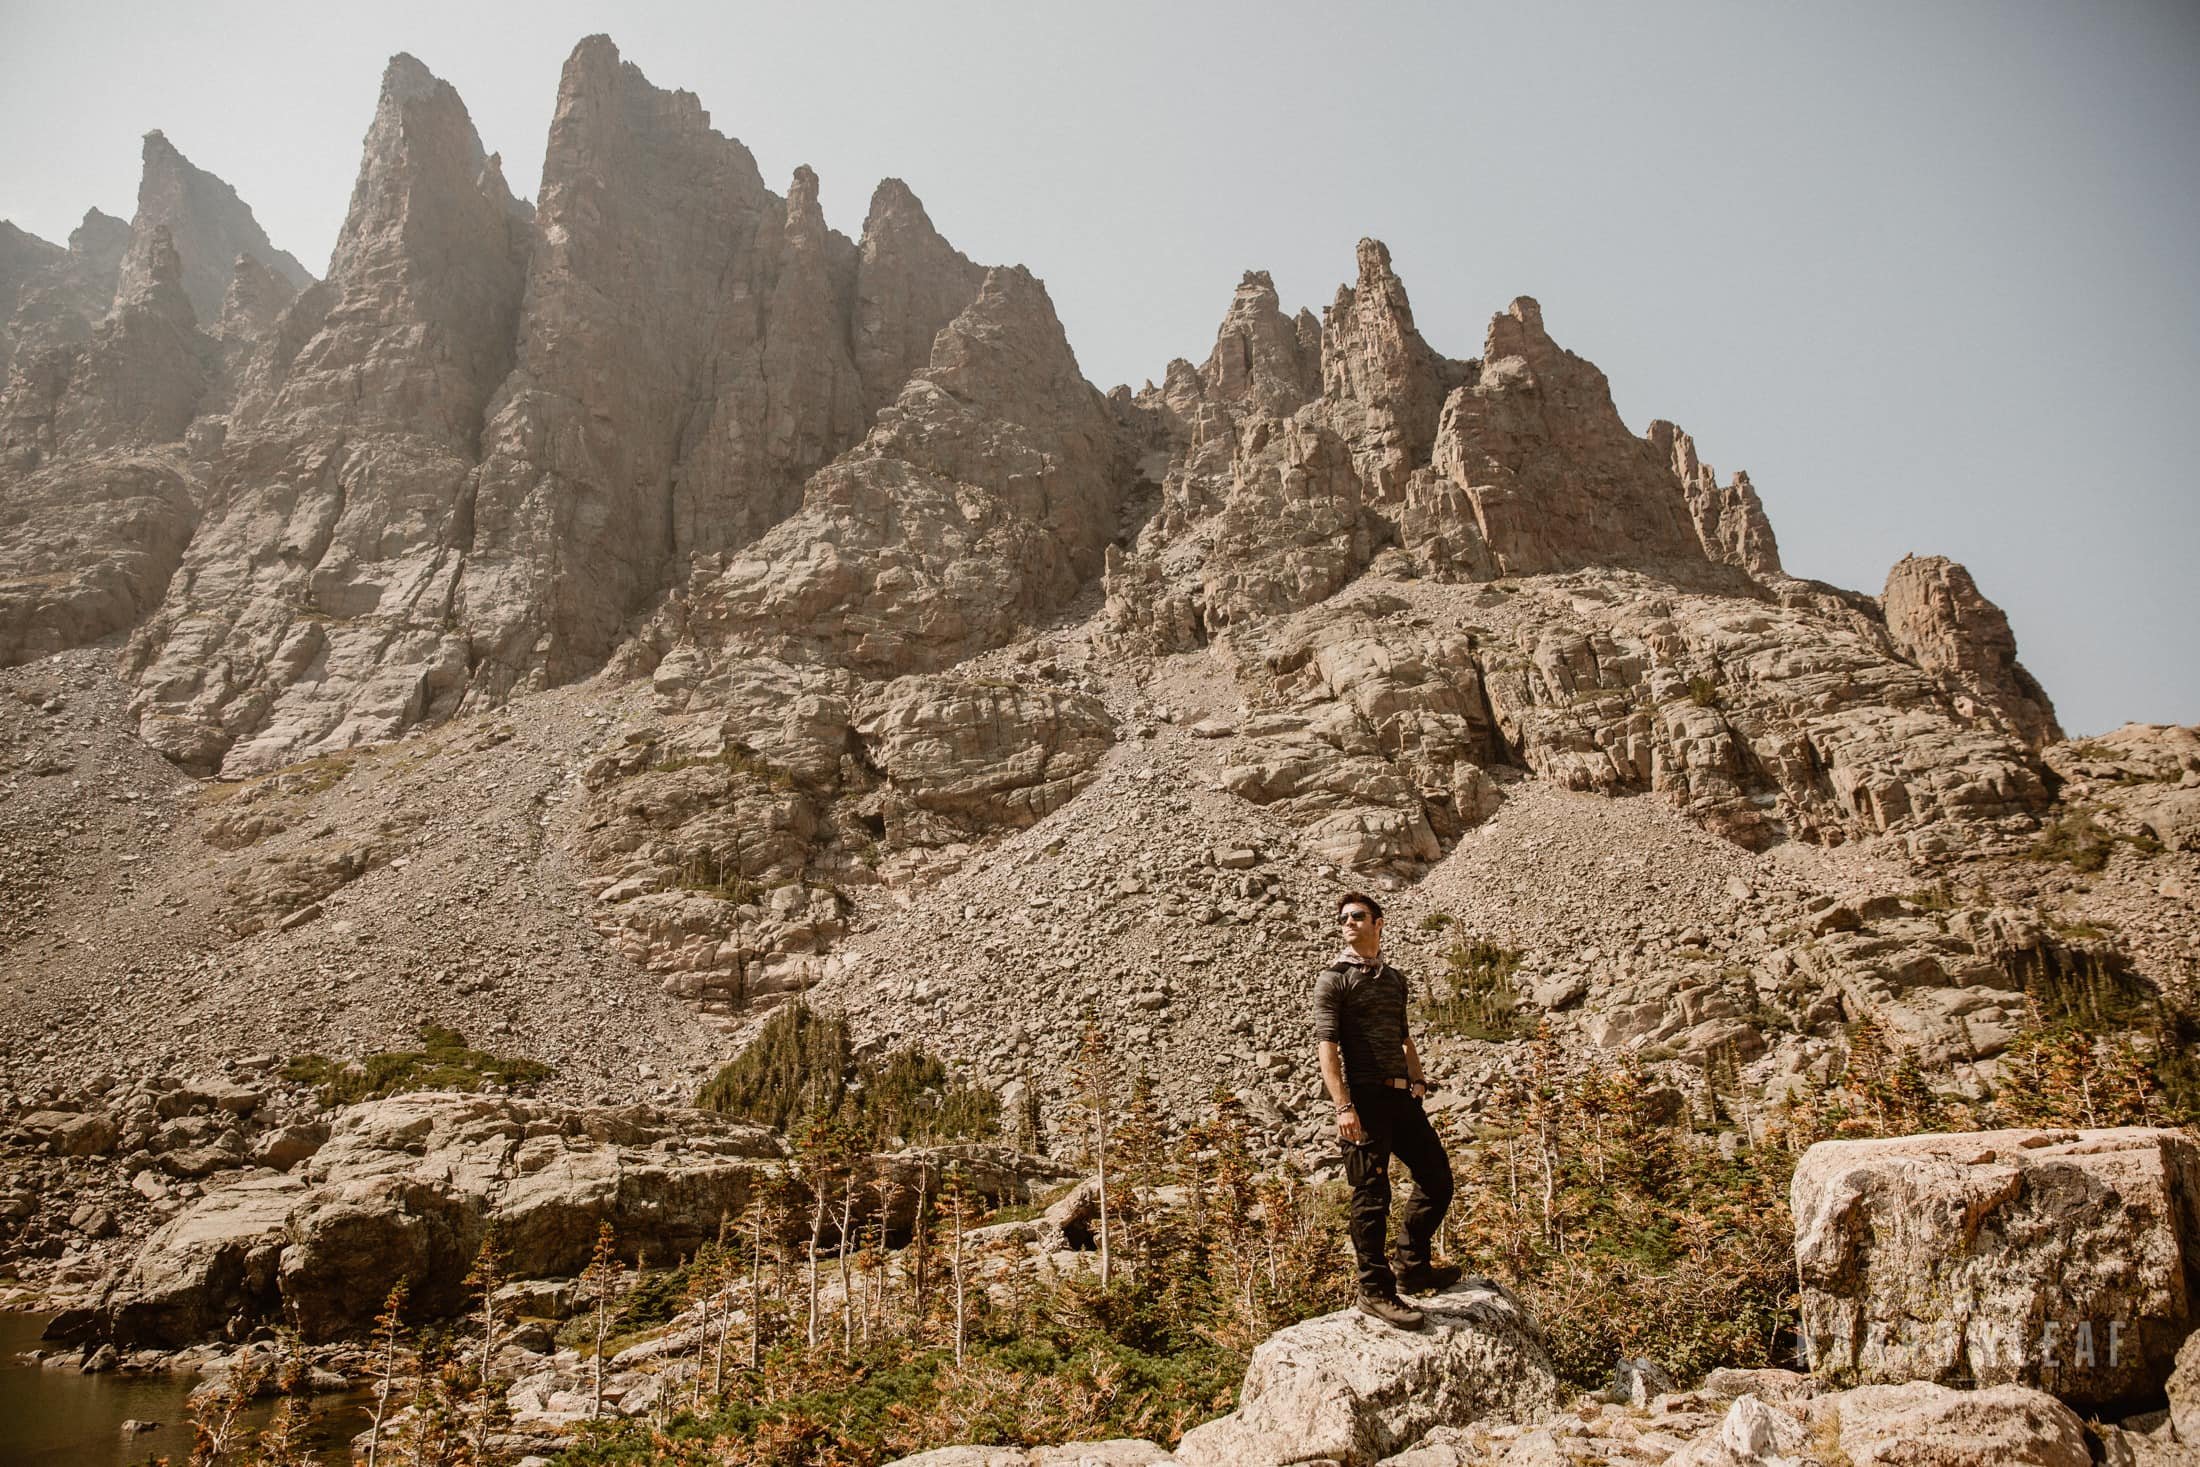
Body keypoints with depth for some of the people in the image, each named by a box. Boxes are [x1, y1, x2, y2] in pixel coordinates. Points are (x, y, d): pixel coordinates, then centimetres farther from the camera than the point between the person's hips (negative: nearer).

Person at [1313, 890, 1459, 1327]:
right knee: (1372, 1195, -3)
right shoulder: (1334, 978, -3)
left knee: (1437, 1178, 12)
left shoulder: (1395, 979, 17)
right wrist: (1344, 1107, -20)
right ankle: (1375, 1291, 8)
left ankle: (1412, 1267, 27)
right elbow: (1326, 1043, -11)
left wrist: (1418, 1079, 14)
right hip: (1366, 1098, -7)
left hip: (1402, 1095, 7)